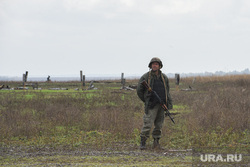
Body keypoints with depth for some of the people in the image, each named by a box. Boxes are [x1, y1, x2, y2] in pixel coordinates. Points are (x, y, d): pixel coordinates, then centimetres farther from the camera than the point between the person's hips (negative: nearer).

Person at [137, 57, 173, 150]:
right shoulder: (146, 77, -2)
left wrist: (169, 103, 11)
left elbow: (167, 91, 20)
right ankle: (143, 142, -4)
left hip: (162, 104, 4)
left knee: (159, 125, 7)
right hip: (151, 106, -4)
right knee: (147, 124, -11)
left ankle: (156, 141, 18)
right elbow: (139, 90, 3)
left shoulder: (164, 77, 11)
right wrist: (146, 101, 3)